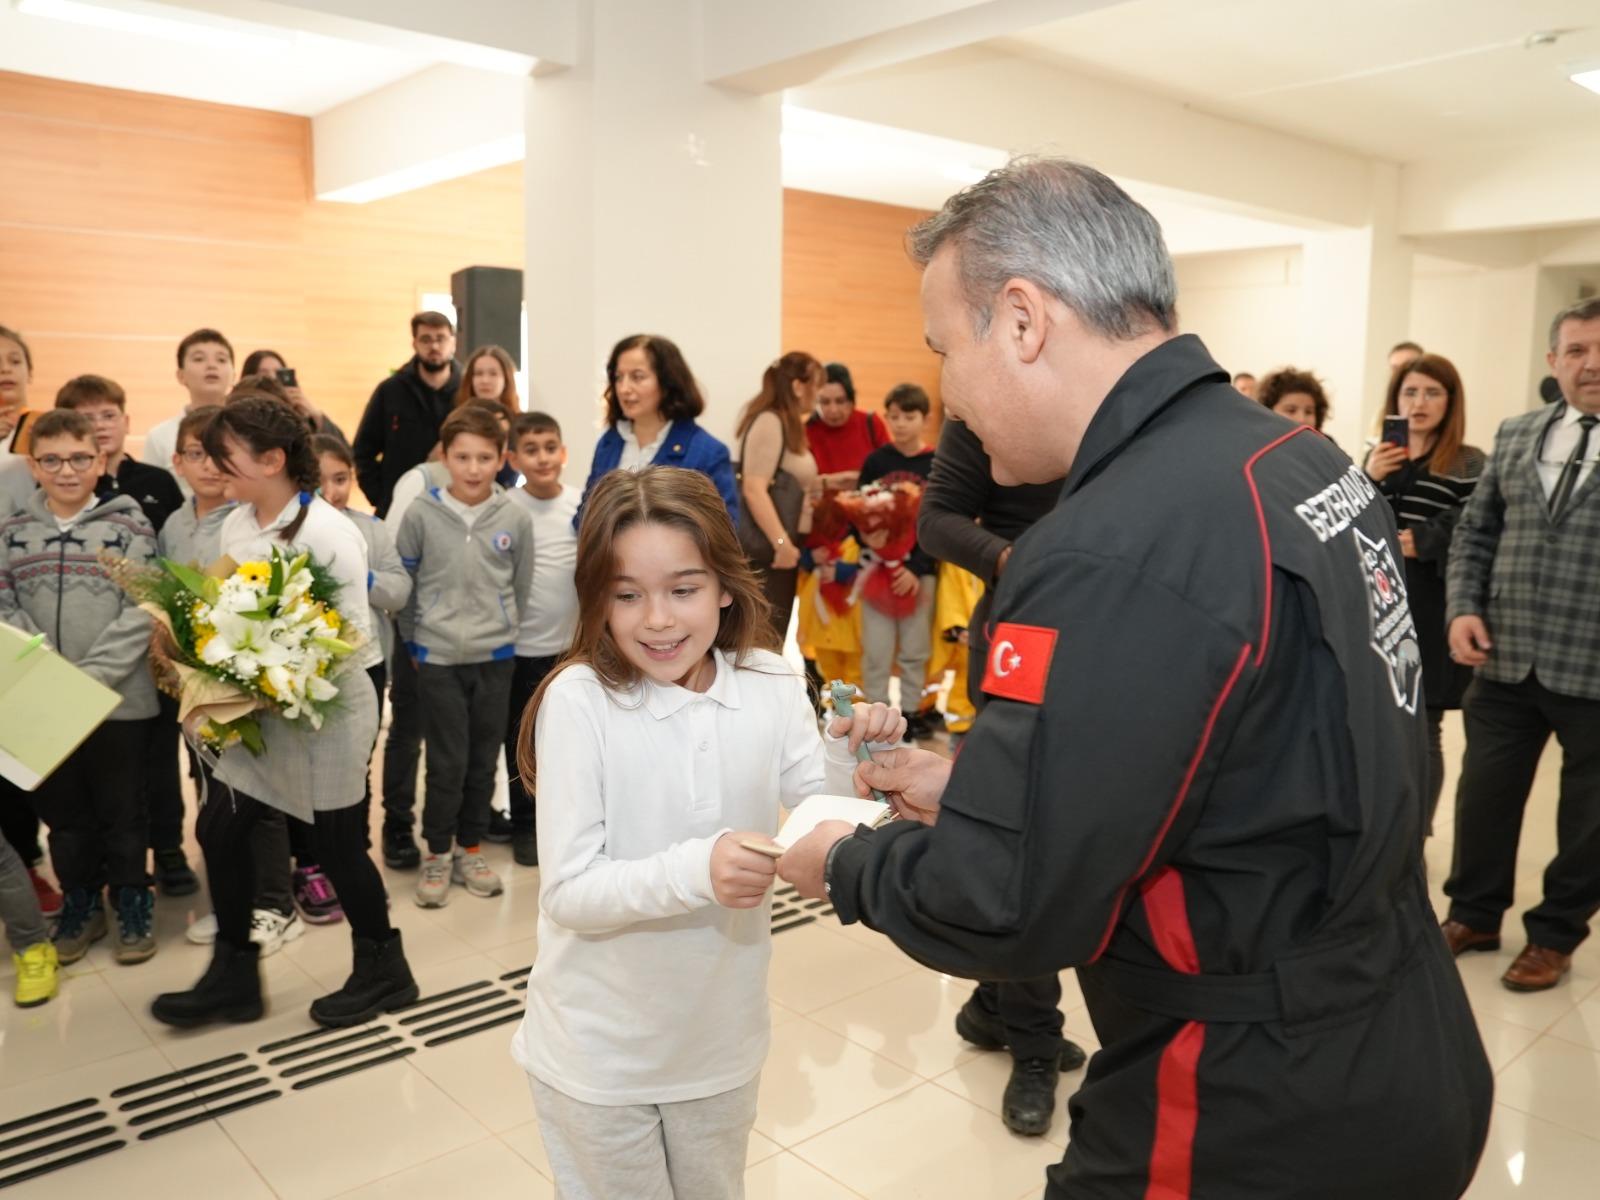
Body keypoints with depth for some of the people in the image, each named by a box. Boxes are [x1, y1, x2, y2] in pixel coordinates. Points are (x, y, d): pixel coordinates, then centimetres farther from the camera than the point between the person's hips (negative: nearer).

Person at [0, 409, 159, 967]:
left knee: (122, 811, 7)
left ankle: (132, 903, 24)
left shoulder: (129, 524, -3)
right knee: (64, 811, 14)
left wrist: (89, 678, -17)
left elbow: (141, 612, -9)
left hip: (118, 698, -3)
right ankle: (80, 902, 30)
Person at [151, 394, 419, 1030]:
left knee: (338, 845, 5)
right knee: (220, 829, 8)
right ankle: (233, 975, 26)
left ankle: (384, 969, 26)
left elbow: (353, 637, -19)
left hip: (325, 712, -7)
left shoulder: (329, 531, -18)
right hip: (259, 712, 7)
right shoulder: (235, 525, 3)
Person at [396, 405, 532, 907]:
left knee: (484, 760, 11)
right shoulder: (421, 514, -8)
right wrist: (415, 642, 5)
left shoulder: (515, 519, -5)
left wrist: (502, 635, 11)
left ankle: (470, 848, 28)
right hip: (438, 658, -2)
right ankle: (437, 853, 21)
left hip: (496, 658, 2)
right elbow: (403, 584, 1)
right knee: (447, 763, 3)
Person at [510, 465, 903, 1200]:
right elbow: (567, 892, -21)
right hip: (599, 1052, -3)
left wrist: (847, 757, -29)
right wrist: (696, 869, -37)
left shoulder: (769, 684, -11)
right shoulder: (579, 700, -22)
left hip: (721, 1040, 4)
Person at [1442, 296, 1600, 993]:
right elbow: (1475, 532, 12)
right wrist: (1465, 607, -2)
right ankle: (1474, 914, 34)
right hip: (1506, 661, 3)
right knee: (1484, 794, 13)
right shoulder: (1515, 436, 8)